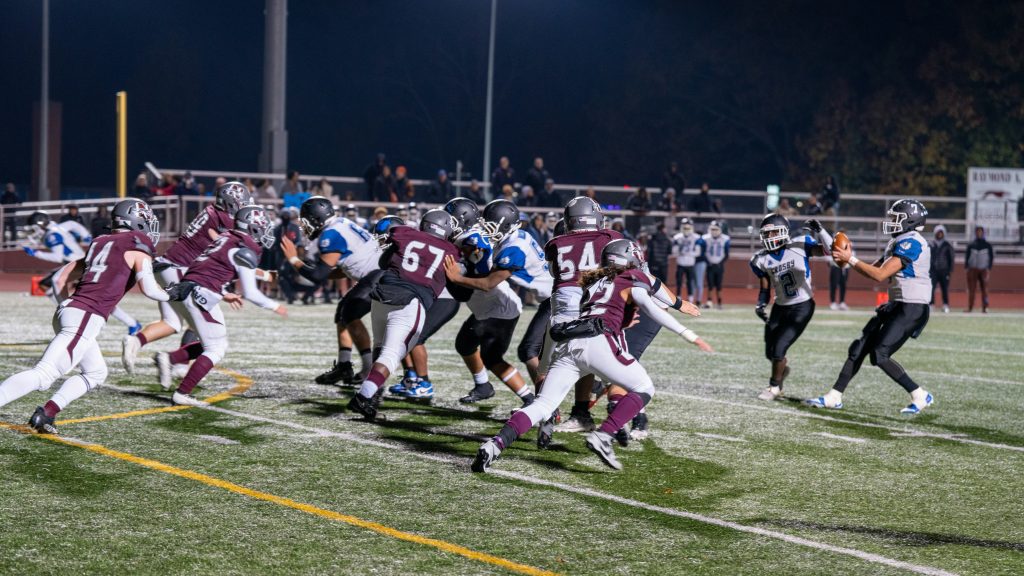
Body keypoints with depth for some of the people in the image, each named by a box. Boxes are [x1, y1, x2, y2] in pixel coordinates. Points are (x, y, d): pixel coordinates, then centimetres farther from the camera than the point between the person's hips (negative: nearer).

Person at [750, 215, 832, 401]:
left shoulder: (800, 246, -13)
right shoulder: (762, 260, -2)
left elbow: (829, 250, -17)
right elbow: (765, 288, 6)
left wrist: (819, 230, -30)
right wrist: (760, 305, -11)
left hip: (802, 307, -5)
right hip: (780, 308, 5)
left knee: (778, 349, -11)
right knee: (770, 352, 11)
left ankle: (775, 387, 12)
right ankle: (782, 367, 47)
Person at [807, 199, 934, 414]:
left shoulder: (911, 243, -16)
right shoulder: (898, 243, 16)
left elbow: (880, 275, -20)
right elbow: (873, 270, 19)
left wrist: (851, 259, -14)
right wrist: (847, 259, 4)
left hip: (911, 308, -10)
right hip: (896, 305, 10)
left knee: (879, 355, -14)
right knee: (859, 348, 6)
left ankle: (920, 396, -3)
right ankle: (834, 396, 12)